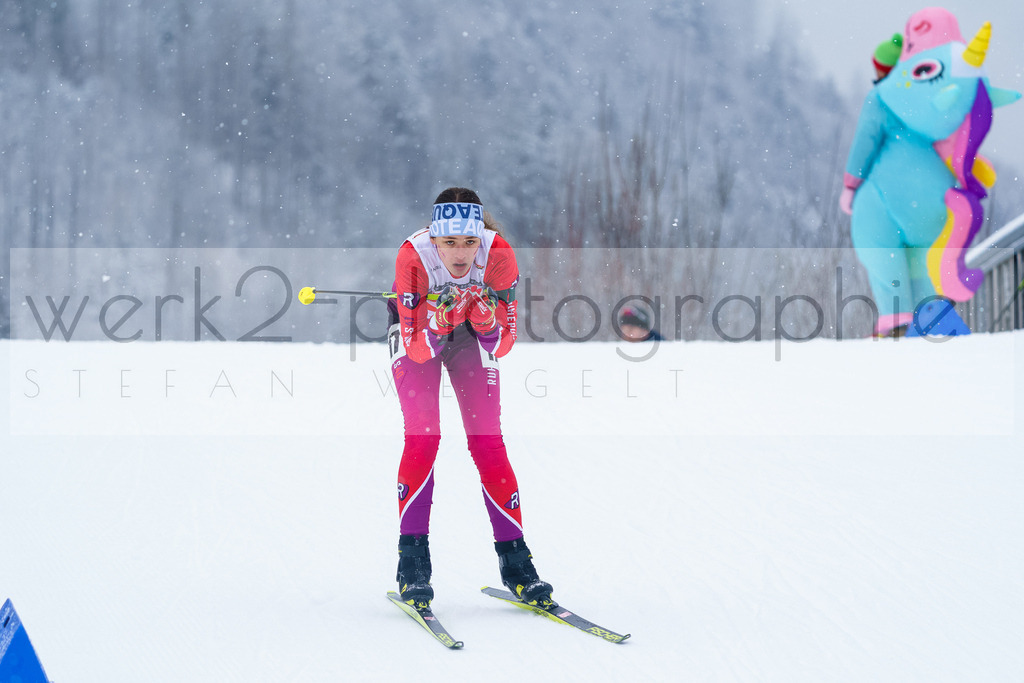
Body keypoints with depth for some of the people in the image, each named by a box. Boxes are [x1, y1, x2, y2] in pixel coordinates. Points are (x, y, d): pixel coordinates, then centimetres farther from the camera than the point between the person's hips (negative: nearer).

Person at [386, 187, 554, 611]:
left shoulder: (498, 254, -32)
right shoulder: (413, 256, -35)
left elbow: (504, 344, -23)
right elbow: (418, 349, -31)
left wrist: (488, 323, -43)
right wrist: (436, 326, -50)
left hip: (473, 333, 1)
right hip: (419, 329, -1)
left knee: (487, 441, -8)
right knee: (422, 437, -16)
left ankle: (515, 561, -2)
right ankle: (413, 566, -11)